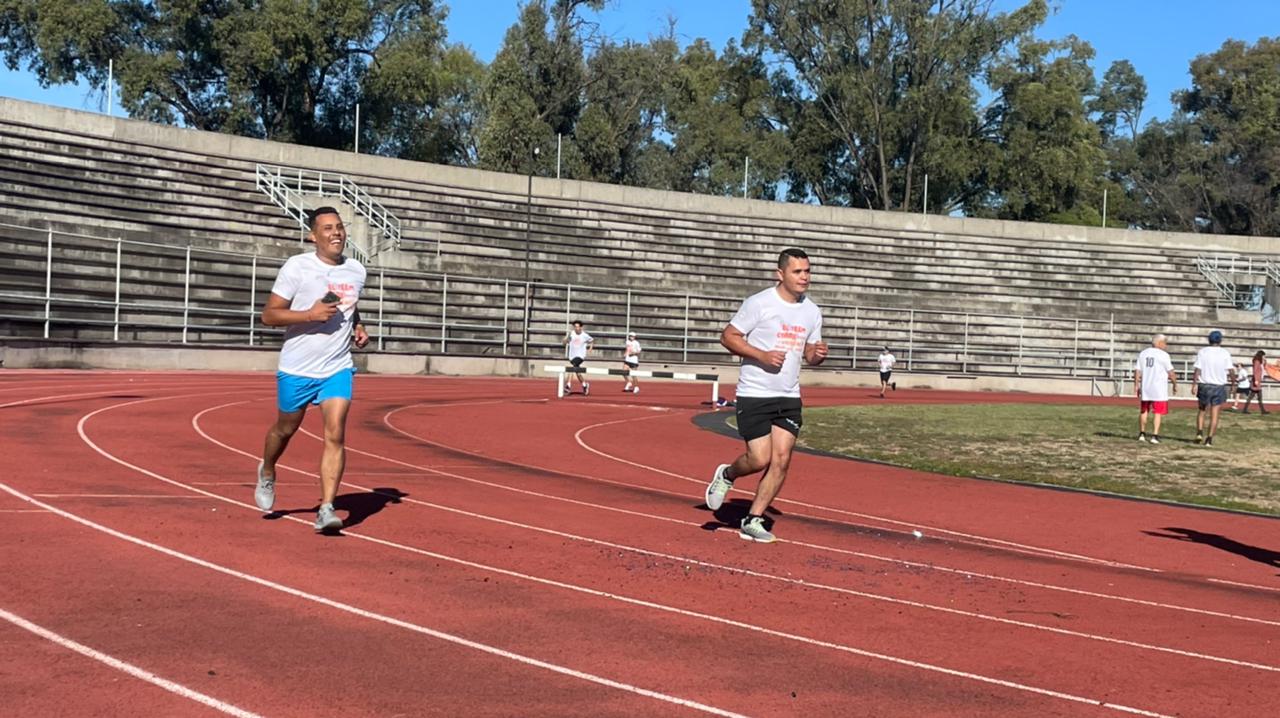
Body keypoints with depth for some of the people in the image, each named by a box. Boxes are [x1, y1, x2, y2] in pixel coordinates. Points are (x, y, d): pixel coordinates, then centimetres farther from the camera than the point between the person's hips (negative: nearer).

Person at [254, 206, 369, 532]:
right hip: (296, 369, -2)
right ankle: (267, 474, 48)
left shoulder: (356, 271, 6)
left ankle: (326, 509, -11)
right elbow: (268, 315, -11)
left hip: (337, 369, 2)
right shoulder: (297, 267, -10)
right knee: (285, 429, 16)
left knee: (335, 435, -13)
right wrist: (310, 314, -23)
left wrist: (358, 328, 6)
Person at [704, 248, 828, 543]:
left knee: (781, 460, -3)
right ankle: (726, 475, 24)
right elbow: (728, 336, -7)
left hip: (789, 397, 5)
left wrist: (818, 353, -6)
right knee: (760, 459, -9)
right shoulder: (759, 303, -9)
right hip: (754, 395, -5)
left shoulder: (812, 311, 9)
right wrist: (763, 355, -18)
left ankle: (753, 520, 9)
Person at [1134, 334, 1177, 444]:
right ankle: (1155, 436, -5)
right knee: (1158, 413, 0)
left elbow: (1137, 371, 5)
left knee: (1143, 411, 17)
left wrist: (1136, 385, 9)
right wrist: (1175, 384, 6)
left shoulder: (1143, 354, 7)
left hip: (1145, 388, 5)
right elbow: (1170, 372, -6)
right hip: (1159, 389, -5)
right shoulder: (1163, 355, -8)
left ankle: (1142, 434, 22)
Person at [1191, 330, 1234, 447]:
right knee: (1214, 415, 4)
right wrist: (1233, 378, 13)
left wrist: (1194, 384, -7)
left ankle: (1199, 433, 3)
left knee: (1202, 411, 18)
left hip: (1204, 386, 1)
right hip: (1219, 386, -1)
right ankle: (1209, 439, 1)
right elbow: (1231, 370, -6)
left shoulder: (1202, 352, -2)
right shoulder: (1225, 353, -4)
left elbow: (1198, 370, -8)